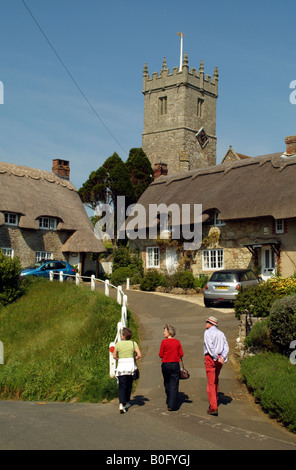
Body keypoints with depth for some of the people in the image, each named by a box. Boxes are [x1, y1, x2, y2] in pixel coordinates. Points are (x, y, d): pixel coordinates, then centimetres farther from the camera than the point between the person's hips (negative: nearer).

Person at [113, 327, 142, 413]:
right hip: (131, 367, 1)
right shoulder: (133, 343, -2)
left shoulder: (118, 344, -3)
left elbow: (114, 356, 3)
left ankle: (121, 404, -19)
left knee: (122, 386, -2)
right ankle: (127, 402, 28)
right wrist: (133, 358, 10)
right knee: (129, 385, 19)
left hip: (121, 367, -1)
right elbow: (139, 355, -7)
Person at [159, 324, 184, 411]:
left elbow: (161, 355, -6)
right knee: (174, 385, 2)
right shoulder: (177, 342, 0)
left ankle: (169, 402, 27)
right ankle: (172, 405, -3)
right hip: (175, 365, 1)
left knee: (167, 383, 16)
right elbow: (181, 354, 2)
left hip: (166, 365, -1)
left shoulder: (164, 342, -9)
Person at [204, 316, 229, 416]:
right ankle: (215, 400, 40)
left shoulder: (208, 332, -5)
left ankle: (213, 407, -12)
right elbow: (226, 347, 4)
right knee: (216, 379, 25)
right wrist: (222, 357, -7)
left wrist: (216, 358, -15)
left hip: (210, 358, -7)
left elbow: (210, 347, -18)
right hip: (219, 358, 7)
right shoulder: (221, 333, 15)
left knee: (211, 383, -7)